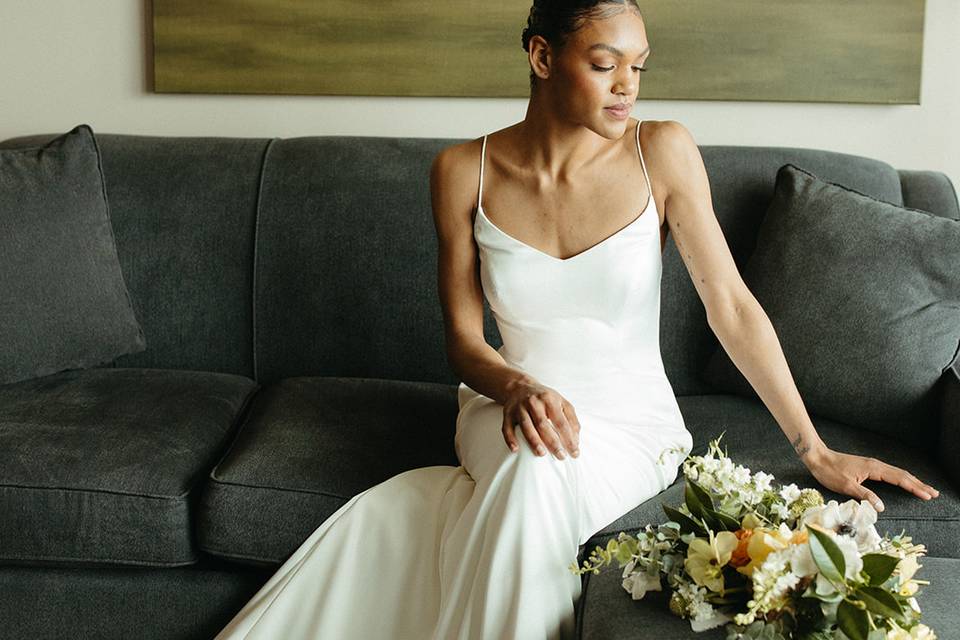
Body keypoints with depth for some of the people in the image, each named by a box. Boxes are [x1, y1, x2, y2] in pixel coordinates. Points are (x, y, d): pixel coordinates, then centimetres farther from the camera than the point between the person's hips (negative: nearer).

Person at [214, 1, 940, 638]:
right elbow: (464, 337, -1)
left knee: (539, 472, -36)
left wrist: (816, 451, -7)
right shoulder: (465, 171, -5)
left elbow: (731, 304, -8)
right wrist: (516, 387, -23)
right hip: (512, 408, 2)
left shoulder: (663, 152, -9)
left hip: (631, 429, -1)